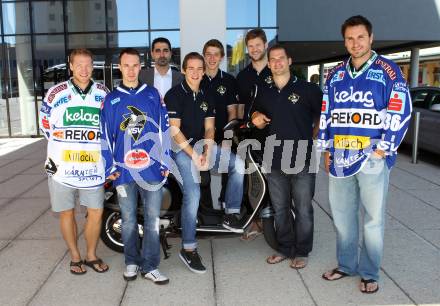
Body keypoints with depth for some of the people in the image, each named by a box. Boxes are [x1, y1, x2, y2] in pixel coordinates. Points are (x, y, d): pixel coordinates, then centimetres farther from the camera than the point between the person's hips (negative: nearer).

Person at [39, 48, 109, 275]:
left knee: (96, 212, 6)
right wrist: (65, 147, 7)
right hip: (62, 167, -1)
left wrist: (98, 150, 9)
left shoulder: (103, 94, 5)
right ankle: (75, 257, 27)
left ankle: (91, 256, 25)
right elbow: (46, 125, 8)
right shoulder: (56, 93, -1)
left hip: (93, 166, 1)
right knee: (67, 213, 9)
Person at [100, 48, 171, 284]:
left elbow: (163, 129, 4)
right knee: (129, 220, 12)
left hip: (151, 168, 0)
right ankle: (132, 262, 27)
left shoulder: (153, 95, 5)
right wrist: (110, 167, 1)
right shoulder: (111, 99, 6)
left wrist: (165, 163, 0)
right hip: (124, 170, 1)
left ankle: (150, 266, 14)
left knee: (152, 219, 4)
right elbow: (106, 135, 6)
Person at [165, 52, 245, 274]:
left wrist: (206, 152, -9)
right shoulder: (174, 95, -5)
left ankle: (232, 213, -3)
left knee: (238, 164, -14)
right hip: (179, 148, -6)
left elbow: (209, 128, 8)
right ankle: (188, 249, -8)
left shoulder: (206, 97, 14)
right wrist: (194, 156, -17)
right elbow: (174, 130, -11)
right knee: (193, 195, -19)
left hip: (201, 144, 6)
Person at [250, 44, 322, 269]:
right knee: (280, 208, 14)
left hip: (303, 160, -4)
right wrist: (256, 117, 4)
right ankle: (284, 248, 29)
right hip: (274, 160, 4)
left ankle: (301, 252, 21)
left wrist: (312, 137, 1)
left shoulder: (308, 89, -3)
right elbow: (258, 119, 25)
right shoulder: (263, 92, 10)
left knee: (303, 209, 5)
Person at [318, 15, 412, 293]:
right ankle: (346, 265, 28)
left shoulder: (388, 71, -1)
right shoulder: (335, 74, 12)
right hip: (340, 156, 5)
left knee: (374, 217, 5)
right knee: (341, 214, 12)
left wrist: (382, 149, -12)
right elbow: (326, 113, 14)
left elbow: (401, 112, -7)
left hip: (372, 157, -4)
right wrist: (327, 149, 9)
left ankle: (369, 273, 19)